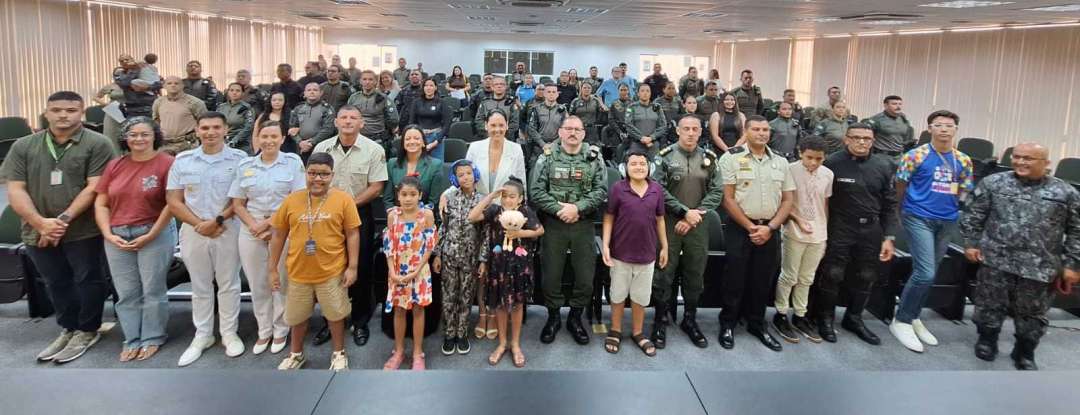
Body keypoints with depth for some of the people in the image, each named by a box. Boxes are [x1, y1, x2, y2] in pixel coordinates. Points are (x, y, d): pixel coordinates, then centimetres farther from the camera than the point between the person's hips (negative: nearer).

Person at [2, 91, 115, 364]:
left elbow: (95, 187, -13)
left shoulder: (97, 144, -7)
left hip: (83, 231, -4)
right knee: (56, 284, 17)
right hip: (38, 232, 5)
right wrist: (41, 223, -13)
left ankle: (87, 331, 24)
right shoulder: (23, 146, 7)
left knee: (87, 281, 7)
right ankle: (68, 329, 33)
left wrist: (65, 219, -19)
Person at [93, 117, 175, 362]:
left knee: (153, 290, 4)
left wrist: (151, 235, -12)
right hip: (117, 238, 5)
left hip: (155, 235, -5)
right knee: (126, 293, 10)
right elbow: (101, 204, 10)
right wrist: (108, 234, -2)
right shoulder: (115, 165, 9)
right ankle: (132, 340, 22)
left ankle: (153, 338, 18)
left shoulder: (167, 163, -8)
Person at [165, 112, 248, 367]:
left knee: (228, 284, 7)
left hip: (229, 229, -2)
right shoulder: (182, 160, 4)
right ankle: (202, 336, 24)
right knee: (200, 286, 12)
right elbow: (173, 200, 2)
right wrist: (199, 223, -10)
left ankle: (229, 333, 20)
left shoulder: (239, 159, -3)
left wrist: (218, 221, -15)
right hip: (193, 231, 2)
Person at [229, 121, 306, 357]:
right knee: (258, 284, 9)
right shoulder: (245, 166, 9)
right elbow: (237, 204, 8)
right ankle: (264, 331, 24)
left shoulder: (293, 161, 1)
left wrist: (271, 223, -10)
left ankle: (280, 331, 19)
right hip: (251, 231, 3)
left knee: (281, 282, 3)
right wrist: (254, 225, -9)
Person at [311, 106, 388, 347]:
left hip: (360, 214, -3)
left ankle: (360, 322, 18)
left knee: (361, 269, 3)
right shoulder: (322, 148, 6)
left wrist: (351, 203, -16)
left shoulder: (373, 150, -3)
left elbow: (376, 187, -8)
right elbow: (313, 181, 8)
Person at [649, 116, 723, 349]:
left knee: (695, 274, 10)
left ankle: (690, 320, 25)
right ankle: (660, 320, 16)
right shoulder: (666, 156, -3)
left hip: (698, 225, 3)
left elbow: (717, 192, 1)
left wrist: (693, 217, -9)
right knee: (664, 273, 2)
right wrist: (685, 211, -14)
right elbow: (659, 189, -10)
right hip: (669, 223, -3)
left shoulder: (710, 159, 6)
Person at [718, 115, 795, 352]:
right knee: (735, 278, 1)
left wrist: (769, 227, -6)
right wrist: (750, 227, -11)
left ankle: (757, 324, 25)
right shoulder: (732, 158, -5)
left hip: (769, 229, 4)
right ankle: (728, 324, 15)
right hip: (739, 227, -4)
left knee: (763, 279, 11)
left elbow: (788, 199, 7)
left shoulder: (780, 162, 8)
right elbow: (728, 198, -8)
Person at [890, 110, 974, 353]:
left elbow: (964, 192, 15)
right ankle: (901, 321, 2)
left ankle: (913, 318, 28)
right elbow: (900, 186, 0)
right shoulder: (916, 155, -7)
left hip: (948, 222, 6)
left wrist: (953, 208, 1)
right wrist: (903, 212, 7)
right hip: (919, 218, -5)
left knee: (927, 274, 12)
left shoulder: (963, 160, 8)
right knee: (925, 273, -14)